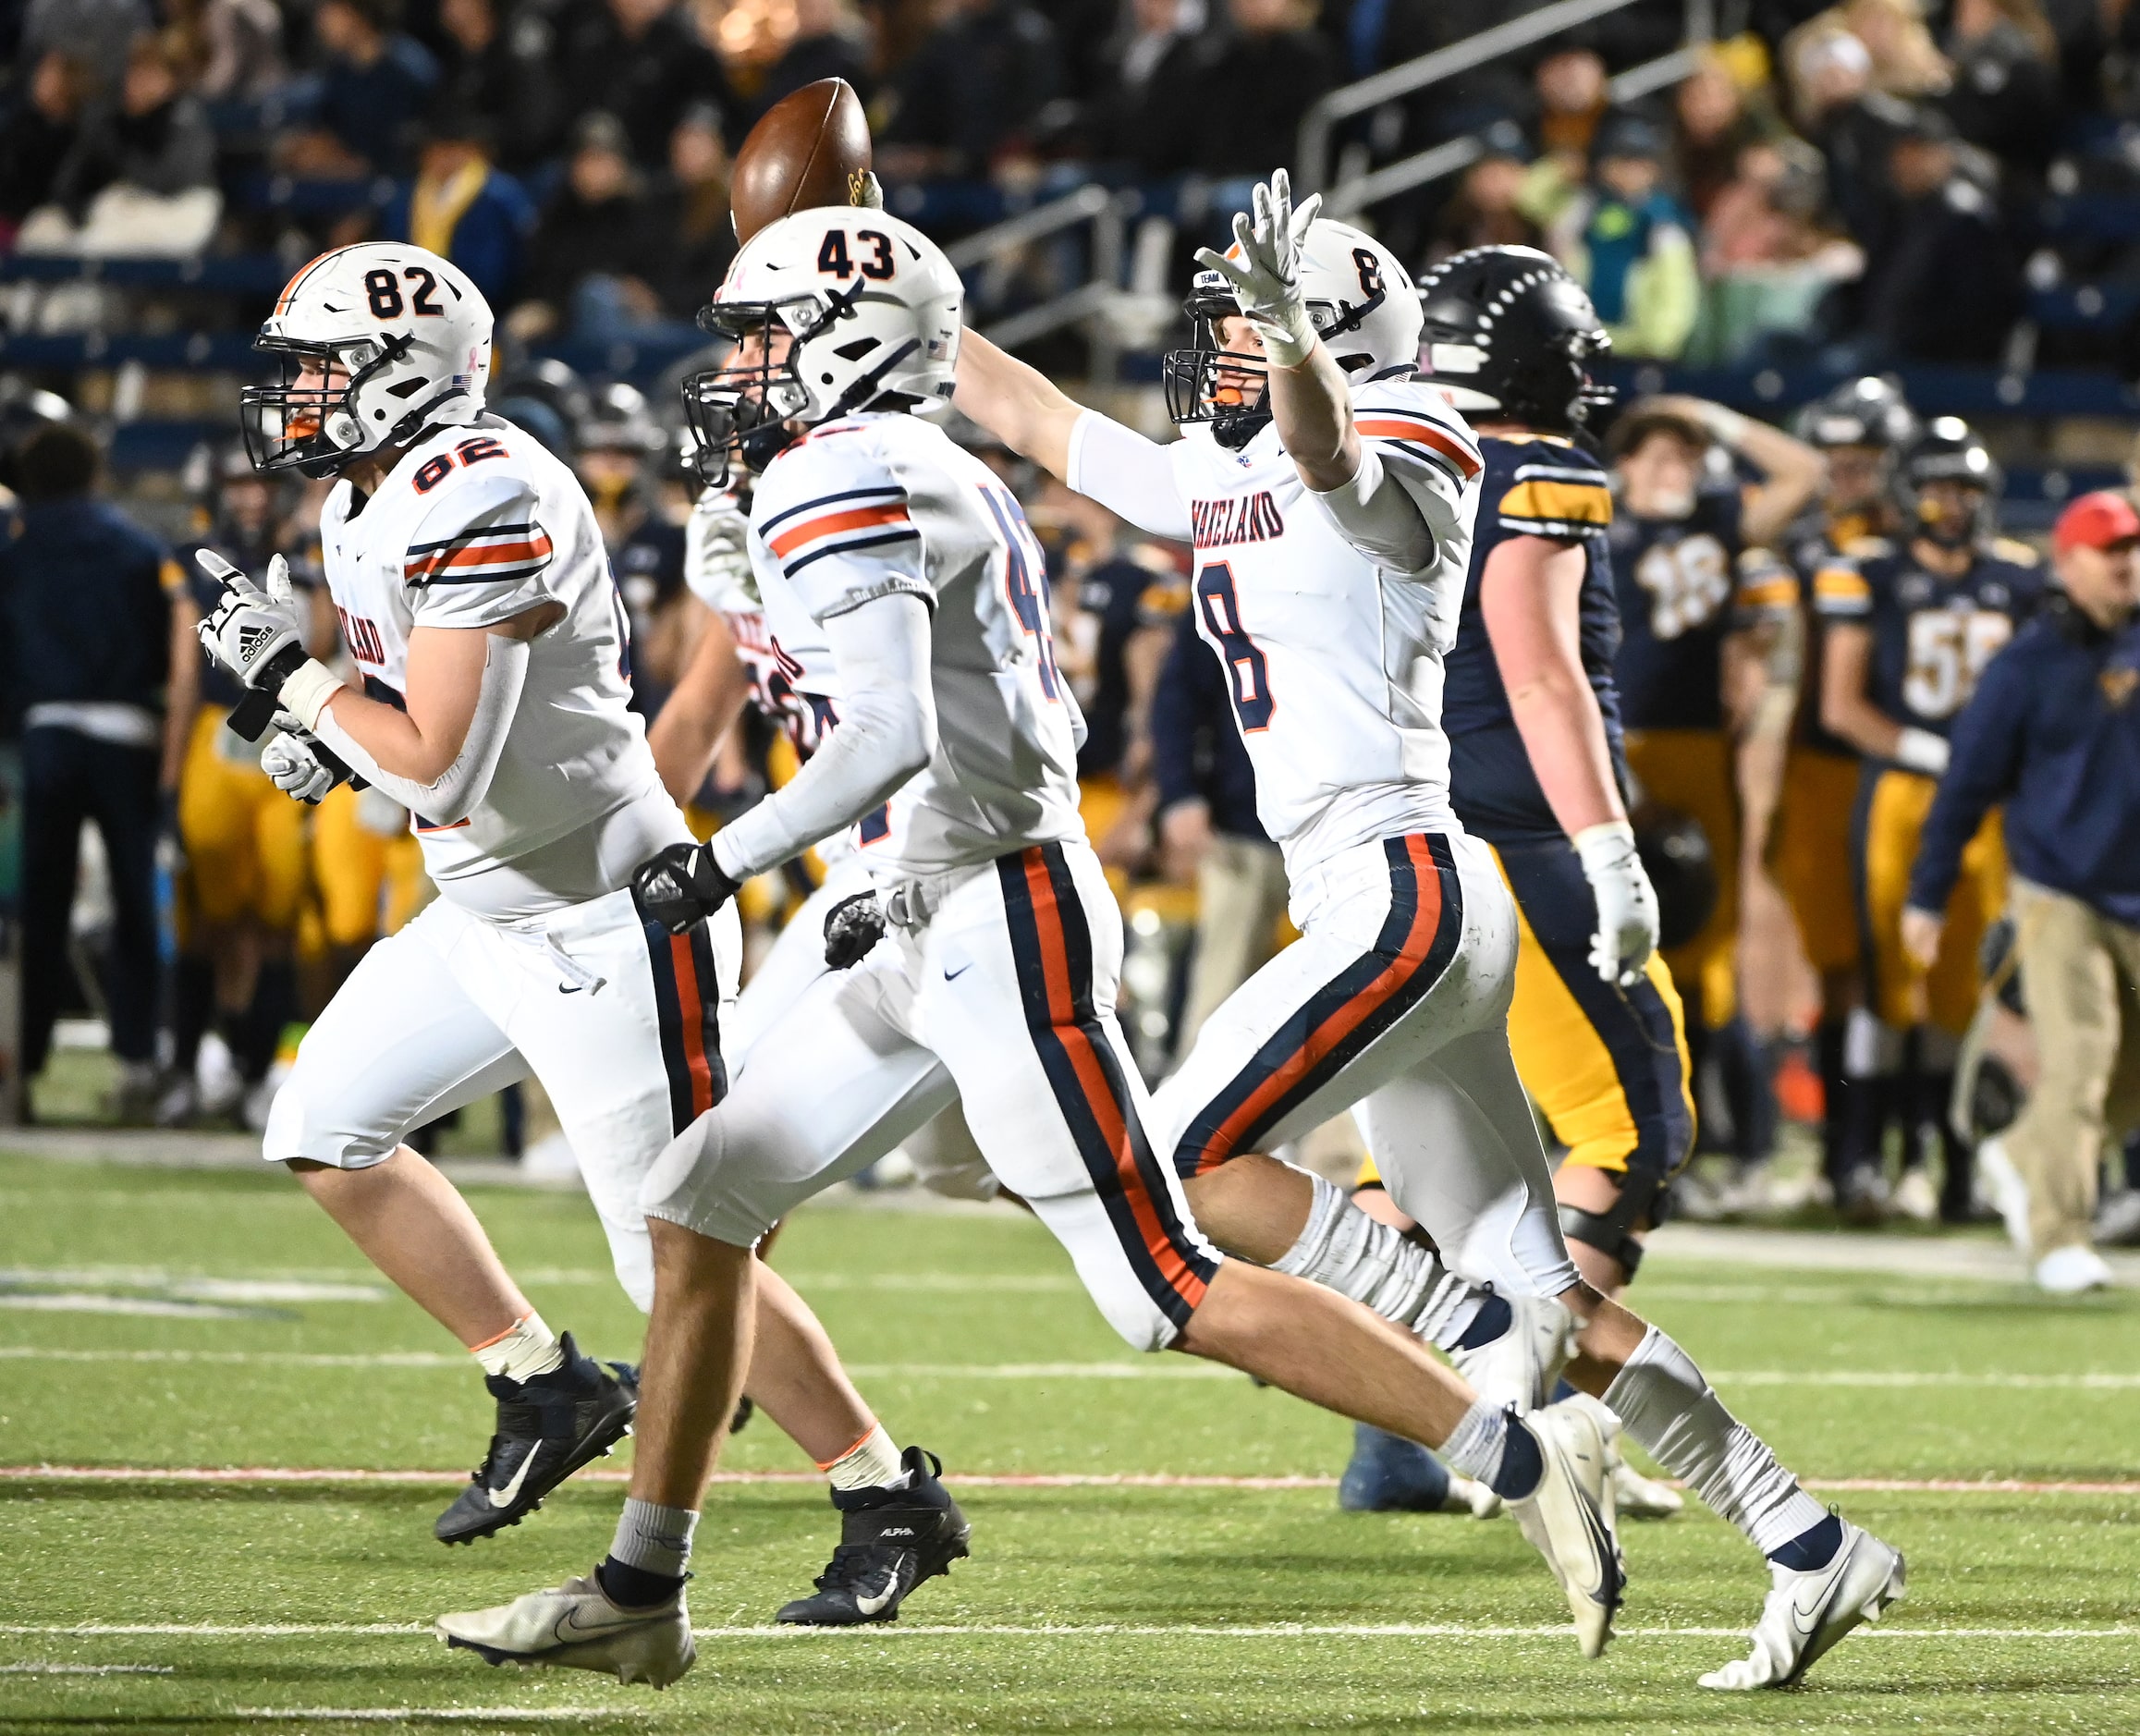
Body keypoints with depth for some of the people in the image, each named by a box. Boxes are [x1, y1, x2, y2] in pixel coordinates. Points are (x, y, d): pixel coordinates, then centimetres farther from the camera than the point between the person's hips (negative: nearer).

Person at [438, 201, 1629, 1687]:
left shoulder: (839, 485, -13)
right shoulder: (942, 482, 17)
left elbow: (897, 733, -25)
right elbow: (1047, 735, 22)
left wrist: (728, 861, -16)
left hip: (1001, 934, -11)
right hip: (939, 940, 11)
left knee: (1177, 1295, -9)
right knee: (699, 1211, 11)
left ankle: (1525, 1462, -6)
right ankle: (639, 1598, 16)